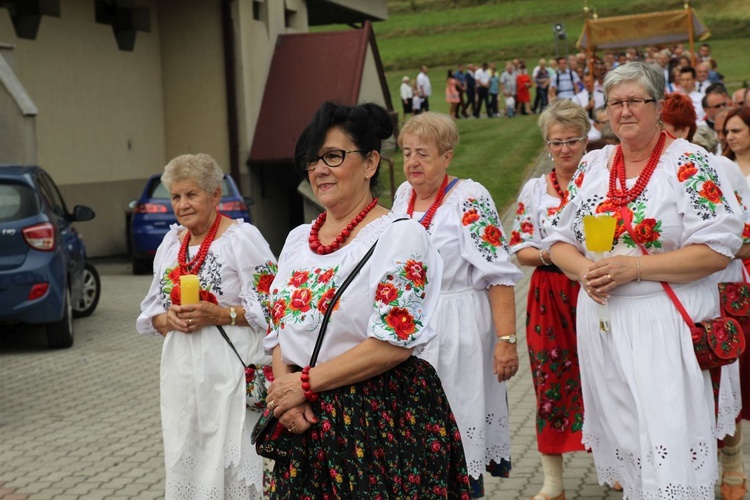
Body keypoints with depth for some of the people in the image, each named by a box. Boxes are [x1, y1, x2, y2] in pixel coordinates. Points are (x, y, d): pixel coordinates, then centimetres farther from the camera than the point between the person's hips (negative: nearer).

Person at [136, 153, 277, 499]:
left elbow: (271, 308, -10)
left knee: (231, 459, -5)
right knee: (183, 459, 8)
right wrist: (167, 319, -5)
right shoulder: (171, 242, 13)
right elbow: (151, 309, 17)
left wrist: (218, 315, -20)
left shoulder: (243, 237, -6)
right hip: (182, 368, 6)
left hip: (230, 368, -6)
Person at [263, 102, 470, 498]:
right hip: (306, 422, 6)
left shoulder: (399, 235, -9)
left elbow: (394, 343, -17)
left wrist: (306, 383, -14)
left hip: (385, 419, -6)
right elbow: (280, 333, 13)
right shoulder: (298, 239, 11)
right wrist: (286, 393, -7)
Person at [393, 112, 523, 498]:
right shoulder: (403, 195, 8)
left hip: (457, 330, -6)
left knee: (458, 426, 0)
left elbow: (499, 274, -16)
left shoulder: (469, 199, -12)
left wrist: (507, 339, -22)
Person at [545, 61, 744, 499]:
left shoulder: (691, 163, -6)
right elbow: (561, 240, 13)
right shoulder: (594, 165, 10)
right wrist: (584, 269, -10)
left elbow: (717, 250, -13)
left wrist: (633, 269, -19)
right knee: (620, 436, 12)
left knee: (669, 450, -10)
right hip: (601, 322, 5)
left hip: (664, 323, -5)